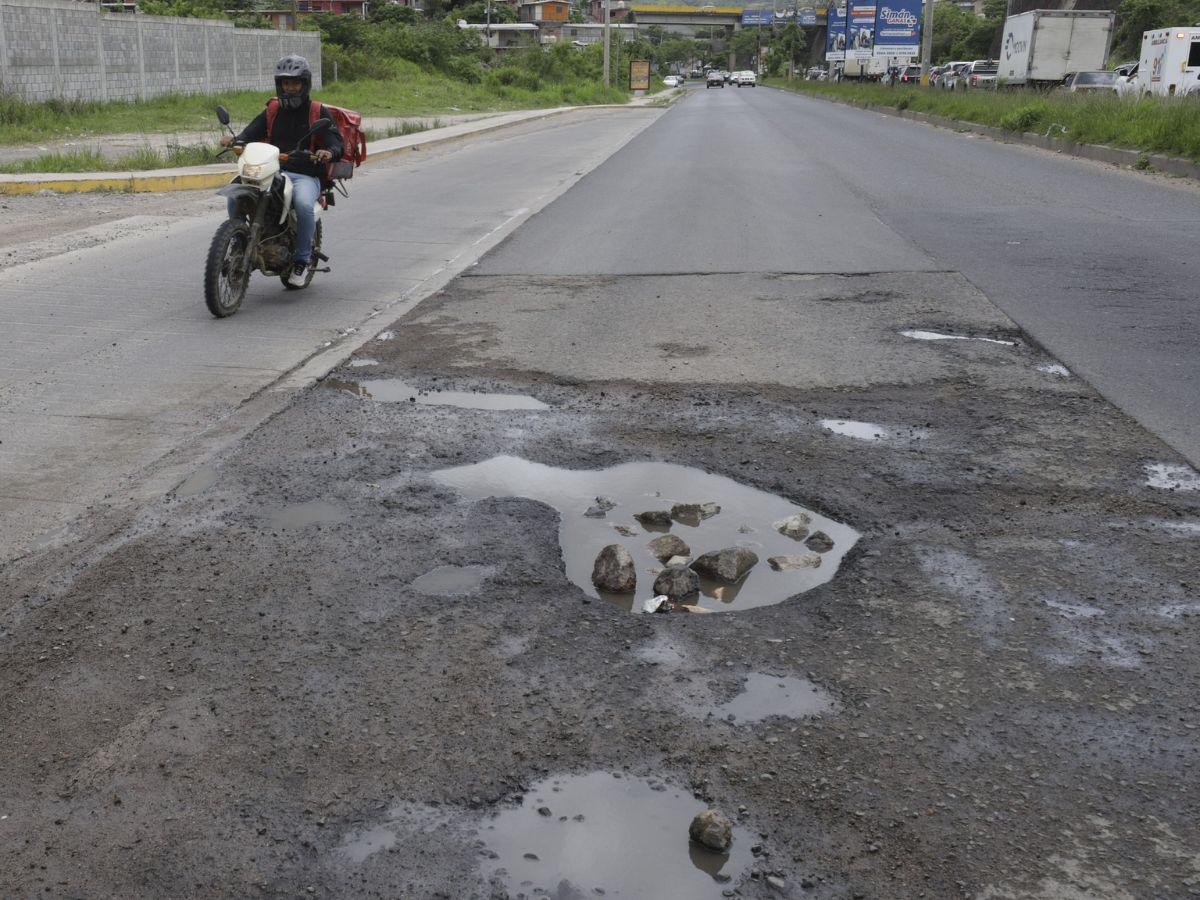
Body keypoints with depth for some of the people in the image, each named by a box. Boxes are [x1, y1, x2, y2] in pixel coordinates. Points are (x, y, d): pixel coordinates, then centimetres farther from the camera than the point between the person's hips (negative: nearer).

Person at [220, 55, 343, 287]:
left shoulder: (318, 113, 5)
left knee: (303, 204, -38)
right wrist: (234, 140, -17)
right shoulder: (272, 112, 17)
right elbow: (251, 133, 7)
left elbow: (337, 143, -6)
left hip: (305, 176, -4)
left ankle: (302, 259, -19)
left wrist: (329, 152, -31)